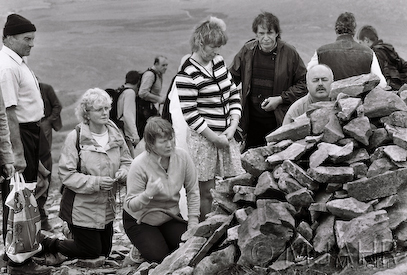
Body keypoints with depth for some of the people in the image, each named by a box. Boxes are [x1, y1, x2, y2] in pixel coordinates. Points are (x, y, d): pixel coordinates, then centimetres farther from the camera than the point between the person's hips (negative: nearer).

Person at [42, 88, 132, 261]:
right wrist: (95, 182, -28)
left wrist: (123, 172, -12)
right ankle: (49, 244, 26)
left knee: (105, 250, 18)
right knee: (91, 252, 4)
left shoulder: (115, 134, 0)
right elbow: (66, 174, -20)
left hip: (107, 207, 6)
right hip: (82, 207, -6)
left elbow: (126, 161, 12)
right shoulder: (75, 137, -17)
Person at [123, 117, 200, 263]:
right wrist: (148, 194, -42)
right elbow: (131, 206, -22)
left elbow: (193, 192, -5)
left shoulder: (182, 156, -15)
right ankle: (139, 252, 14)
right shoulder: (139, 165, -26)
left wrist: (193, 224, -9)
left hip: (171, 217, 4)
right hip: (140, 221, -3)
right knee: (158, 256, -20)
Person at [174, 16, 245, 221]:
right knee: (206, 191, -1)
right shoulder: (186, 75, -14)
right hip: (203, 138, -7)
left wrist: (233, 126, 0)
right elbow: (189, 114, -16)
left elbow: (234, 93, 13)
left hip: (226, 136, 7)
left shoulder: (218, 61, 9)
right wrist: (214, 138, -14)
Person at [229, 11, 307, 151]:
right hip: (252, 118, 3)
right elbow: (232, 79, 11)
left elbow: (303, 83, -1)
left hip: (280, 120, -3)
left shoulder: (289, 53, -7)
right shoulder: (247, 51, 1)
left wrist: (280, 99, -11)